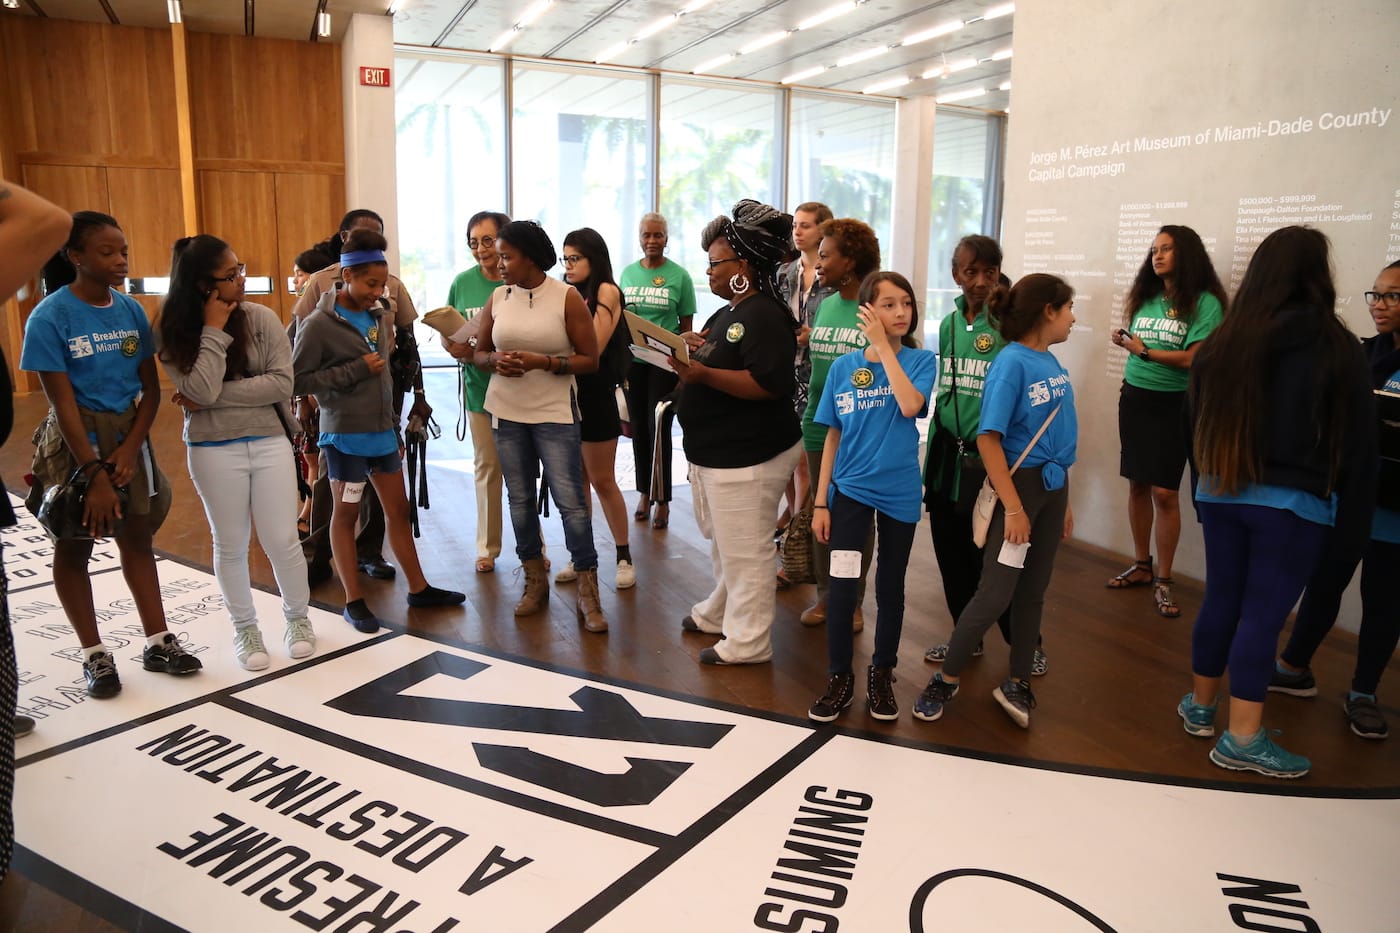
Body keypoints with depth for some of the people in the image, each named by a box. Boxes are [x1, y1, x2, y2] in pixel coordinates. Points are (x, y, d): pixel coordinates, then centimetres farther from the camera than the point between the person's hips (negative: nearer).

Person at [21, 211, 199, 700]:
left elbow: (151, 389, 1)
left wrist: (130, 449, -10)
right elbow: (63, 402, -16)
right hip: (74, 440, -4)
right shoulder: (49, 317, -15)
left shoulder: (131, 310, -1)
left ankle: (157, 643, 20)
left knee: (138, 537, 11)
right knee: (73, 545, 8)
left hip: (126, 434, 4)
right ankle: (94, 654, 19)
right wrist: (94, 473, -19)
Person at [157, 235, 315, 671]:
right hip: (213, 450, 0)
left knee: (282, 540, 3)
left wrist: (216, 397, -15)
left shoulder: (262, 318, -5)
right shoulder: (172, 332, -6)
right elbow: (202, 391, -19)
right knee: (230, 545, 11)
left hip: (270, 441, 0)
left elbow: (282, 383, -12)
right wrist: (214, 330, -16)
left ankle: (297, 618, 25)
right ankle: (245, 628, 28)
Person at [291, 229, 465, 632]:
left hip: (382, 430, 7)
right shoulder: (318, 326, -13)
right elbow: (298, 380, -14)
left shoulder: (379, 315, 6)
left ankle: (418, 588, 25)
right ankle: (354, 602, 16)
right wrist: (356, 370, -19)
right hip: (346, 434, -6)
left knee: (398, 509, 13)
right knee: (345, 514, 6)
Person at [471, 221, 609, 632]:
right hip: (507, 412, 4)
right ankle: (535, 580, 27)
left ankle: (588, 595, 3)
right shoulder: (498, 296, 4)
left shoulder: (567, 297, -7)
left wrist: (540, 361, -19)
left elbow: (590, 360, -7)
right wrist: (496, 361, -10)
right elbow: (479, 353, 13)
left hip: (554, 413, -4)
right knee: (520, 499, 11)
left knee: (571, 501, -7)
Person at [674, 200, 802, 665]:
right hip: (713, 451, 11)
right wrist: (691, 351, 0)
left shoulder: (764, 315, -17)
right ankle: (720, 613, 40)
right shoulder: (727, 314, 15)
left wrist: (703, 373, -30)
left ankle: (748, 642, 13)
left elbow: (769, 383, -28)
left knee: (745, 552, 0)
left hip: (746, 457, -11)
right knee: (722, 543, 23)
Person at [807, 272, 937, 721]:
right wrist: (820, 502, 2)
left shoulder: (921, 360, -4)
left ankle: (881, 675, 29)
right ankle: (840, 680, 13)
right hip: (850, 490, 1)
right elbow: (833, 437, 4)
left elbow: (911, 405, -25)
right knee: (842, 587, -5)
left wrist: (884, 346, -19)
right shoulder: (843, 367, -1)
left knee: (890, 588, 11)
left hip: (899, 493, 0)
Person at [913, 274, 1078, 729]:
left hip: (1053, 486, 7)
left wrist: (1064, 501, 14)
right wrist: (1013, 507, -21)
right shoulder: (1011, 362, -15)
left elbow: (1057, 438, 13)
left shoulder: (1053, 364, 8)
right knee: (995, 594, -6)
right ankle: (946, 679, 11)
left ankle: (1017, 685, 24)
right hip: (1020, 484, -7)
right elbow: (988, 439, -19)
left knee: (1033, 592, 12)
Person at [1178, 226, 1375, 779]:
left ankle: (1200, 705, 29)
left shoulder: (1221, 343, 1)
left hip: (1221, 494, 4)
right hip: (1292, 504, -4)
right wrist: (1352, 525, 2)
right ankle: (1242, 740, 8)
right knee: (1263, 614, 1)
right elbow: (1356, 445, -5)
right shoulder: (1336, 348, -10)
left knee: (1221, 600, 16)